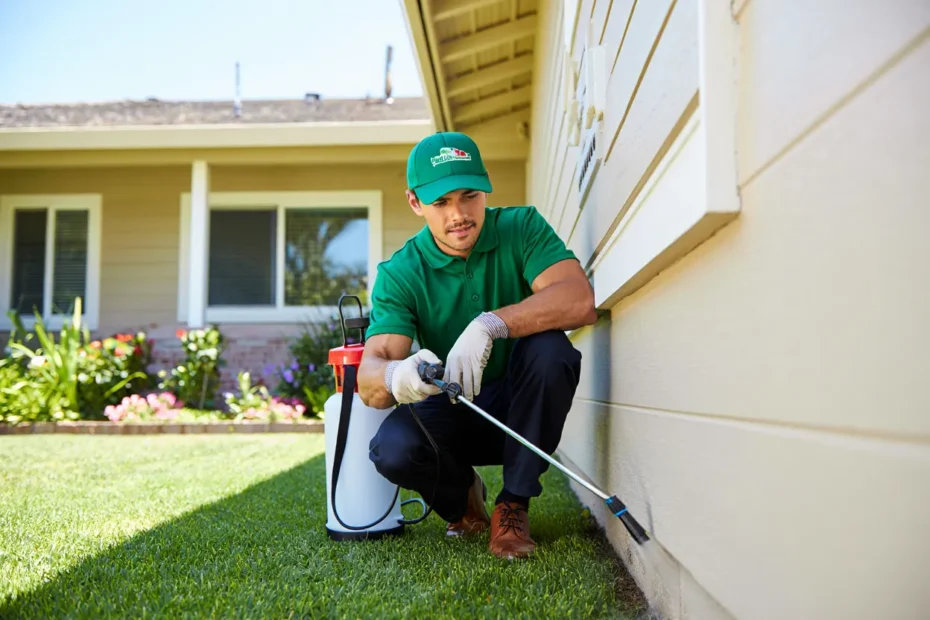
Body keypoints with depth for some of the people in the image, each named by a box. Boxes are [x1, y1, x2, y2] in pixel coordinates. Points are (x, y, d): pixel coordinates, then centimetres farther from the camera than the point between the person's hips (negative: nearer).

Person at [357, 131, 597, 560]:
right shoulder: (400, 274, -11)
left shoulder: (521, 228, -11)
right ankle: (462, 494, 7)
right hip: (450, 414, 0)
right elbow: (370, 374, -23)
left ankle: (513, 506, -15)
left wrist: (491, 324, -42)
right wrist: (395, 377, -48)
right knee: (392, 448, -30)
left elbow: (580, 300, -28)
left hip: (520, 408, 0)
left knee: (549, 346, -30)